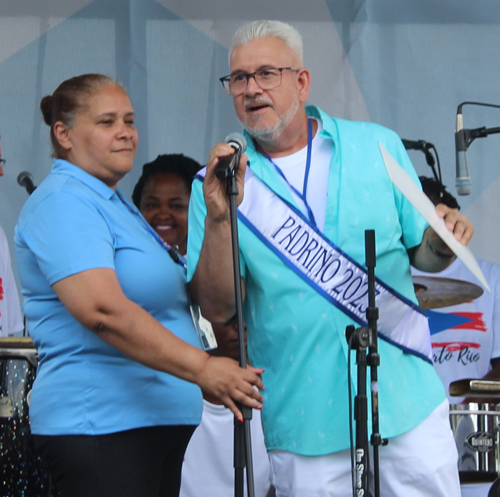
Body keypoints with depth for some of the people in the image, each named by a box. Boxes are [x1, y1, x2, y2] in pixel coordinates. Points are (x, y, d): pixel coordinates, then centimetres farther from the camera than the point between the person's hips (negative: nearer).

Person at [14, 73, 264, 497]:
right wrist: (201, 368, -29)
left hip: (158, 423, 10)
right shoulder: (63, 203, -12)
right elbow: (101, 310, -25)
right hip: (101, 426, -10)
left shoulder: (113, 204, 22)